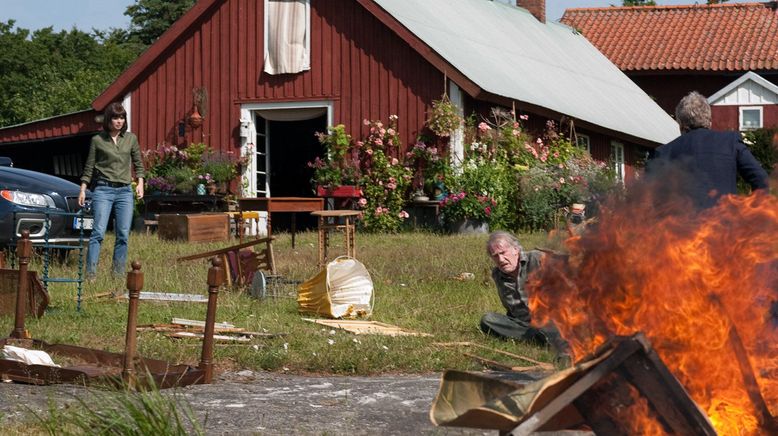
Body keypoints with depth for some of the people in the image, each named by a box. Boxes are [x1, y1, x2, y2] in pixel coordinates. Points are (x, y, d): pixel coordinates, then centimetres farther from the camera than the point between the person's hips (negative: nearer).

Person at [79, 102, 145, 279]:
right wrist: (83, 190, 3)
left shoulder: (131, 139, 10)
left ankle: (118, 273, 10)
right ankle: (90, 273, -13)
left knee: (123, 234, 1)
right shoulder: (97, 140, 3)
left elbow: (138, 164, 17)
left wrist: (140, 183, 3)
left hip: (125, 191, 3)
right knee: (98, 232, -11)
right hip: (103, 190, -3)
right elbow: (89, 167, 8)